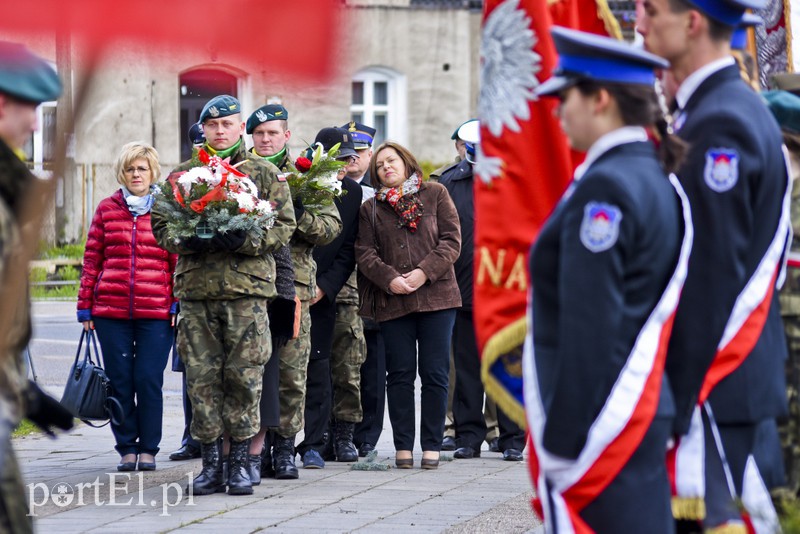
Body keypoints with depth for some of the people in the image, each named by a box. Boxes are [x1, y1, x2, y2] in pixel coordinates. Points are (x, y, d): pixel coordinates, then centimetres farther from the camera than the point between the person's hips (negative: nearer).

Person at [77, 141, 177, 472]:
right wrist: (85, 305, 6)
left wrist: (178, 304, -3)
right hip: (111, 311, 2)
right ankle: (127, 448, 14)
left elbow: (179, 260, 4)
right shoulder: (107, 209, 9)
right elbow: (92, 259, 10)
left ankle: (148, 448, 9)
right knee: (119, 381, 4)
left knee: (149, 380, -3)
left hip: (157, 312, -2)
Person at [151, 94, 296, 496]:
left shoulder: (266, 175, 8)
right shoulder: (183, 174, 14)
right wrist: (187, 241, -9)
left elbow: (283, 227, 2)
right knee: (202, 378, 1)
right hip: (195, 288, 2)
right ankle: (210, 463, 8)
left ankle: (241, 462, 6)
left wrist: (244, 241, -14)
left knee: (244, 378, -3)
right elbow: (160, 224, 12)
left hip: (247, 287, -2)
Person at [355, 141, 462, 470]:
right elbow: (365, 253, 3)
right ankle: (403, 446, 6)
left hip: (436, 296, -1)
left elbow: (451, 241, 0)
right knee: (400, 374, 2)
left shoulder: (435, 195, 7)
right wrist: (390, 279, -14)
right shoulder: (370, 208, 11)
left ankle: (432, 446, 4)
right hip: (392, 301, 1)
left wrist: (425, 272, -13)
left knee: (434, 374, -1)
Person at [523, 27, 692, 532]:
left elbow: (588, 332, -19)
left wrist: (561, 445, -17)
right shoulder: (656, 180, 12)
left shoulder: (604, 189, -16)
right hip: (645, 414, 9)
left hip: (600, 430, -9)